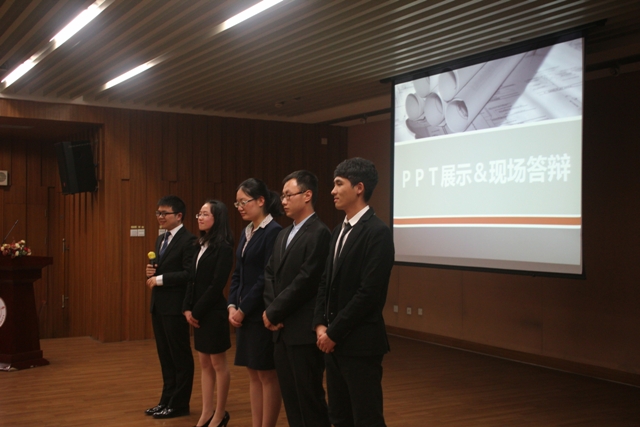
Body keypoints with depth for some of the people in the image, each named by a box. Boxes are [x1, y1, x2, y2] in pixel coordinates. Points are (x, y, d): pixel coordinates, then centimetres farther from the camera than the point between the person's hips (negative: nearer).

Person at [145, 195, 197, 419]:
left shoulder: (188, 240, -13)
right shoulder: (161, 239, 15)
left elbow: (189, 274, -21)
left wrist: (159, 279, -19)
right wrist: (151, 271, -1)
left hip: (175, 305, -9)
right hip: (158, 304, 9)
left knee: (180, 356, 3)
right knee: (165, 355, 16)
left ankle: (179, 404, 12)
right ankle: (167, 400, 26)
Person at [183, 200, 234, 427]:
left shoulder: (223, 247, -14)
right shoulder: (201, 244, 12)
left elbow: (217, 285, -18)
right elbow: (193, 280, 10)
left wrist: (197, 311, -14)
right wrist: (187, 308, 0)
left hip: (214, 312, -8)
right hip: (198, 312, 8)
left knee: (218, 363, 3)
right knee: (204, 363, 12)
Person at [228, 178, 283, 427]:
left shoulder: (273, 232, -13)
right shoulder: (246, 232, 12)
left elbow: (268, 278, -18)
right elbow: (238, 274, 14)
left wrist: (243, 310, -13)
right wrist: (232, 306, 1)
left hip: (262, 314, -8)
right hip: (244, 314, 8)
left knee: (267, 375, 2)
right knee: (254, 375, 13)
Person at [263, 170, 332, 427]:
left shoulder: (319, 233, -13)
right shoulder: (284, 234, 16)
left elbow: (305, 282, -19)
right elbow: (270, 274, 14)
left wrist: (274, 312, -11)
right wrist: (270, 310, -2)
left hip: (304, 331, -9)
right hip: (281, 330, 9)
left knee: (309, 397, 0)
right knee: (290, 397, 14)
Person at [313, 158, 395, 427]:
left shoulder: (377, 232, -15)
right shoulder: (339, 231, 13)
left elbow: (370, 292, -20)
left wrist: (334, 332, -15)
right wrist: (320, 324, 1)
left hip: (360, 343, -8)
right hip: (333, 340, 8)